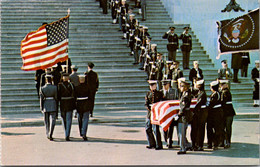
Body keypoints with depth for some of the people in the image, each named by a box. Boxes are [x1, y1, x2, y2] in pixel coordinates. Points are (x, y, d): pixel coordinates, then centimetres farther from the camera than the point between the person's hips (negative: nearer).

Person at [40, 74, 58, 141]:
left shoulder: (42, 88, -3)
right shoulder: (55, 87, -6)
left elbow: (41, 99, -1)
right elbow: (56, 98, -2)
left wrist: (41, 108, 6)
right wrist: (57, 107, 9)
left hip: (45, 105, 2)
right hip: (53, 105, -2)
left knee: (46, 121, 14)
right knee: (53, 120, -1)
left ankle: (48, 135, 25)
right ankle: (50, 135, -15)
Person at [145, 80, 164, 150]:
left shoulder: (159, 94, 1)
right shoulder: (148, 94, 10)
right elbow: (146, 104, 4)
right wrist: (150, 110, -10)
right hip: (149, 113, 5)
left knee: (156, 129, -7)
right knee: (148, 129, 7)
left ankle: (159, 145, 1)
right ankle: (152, 144, 21)